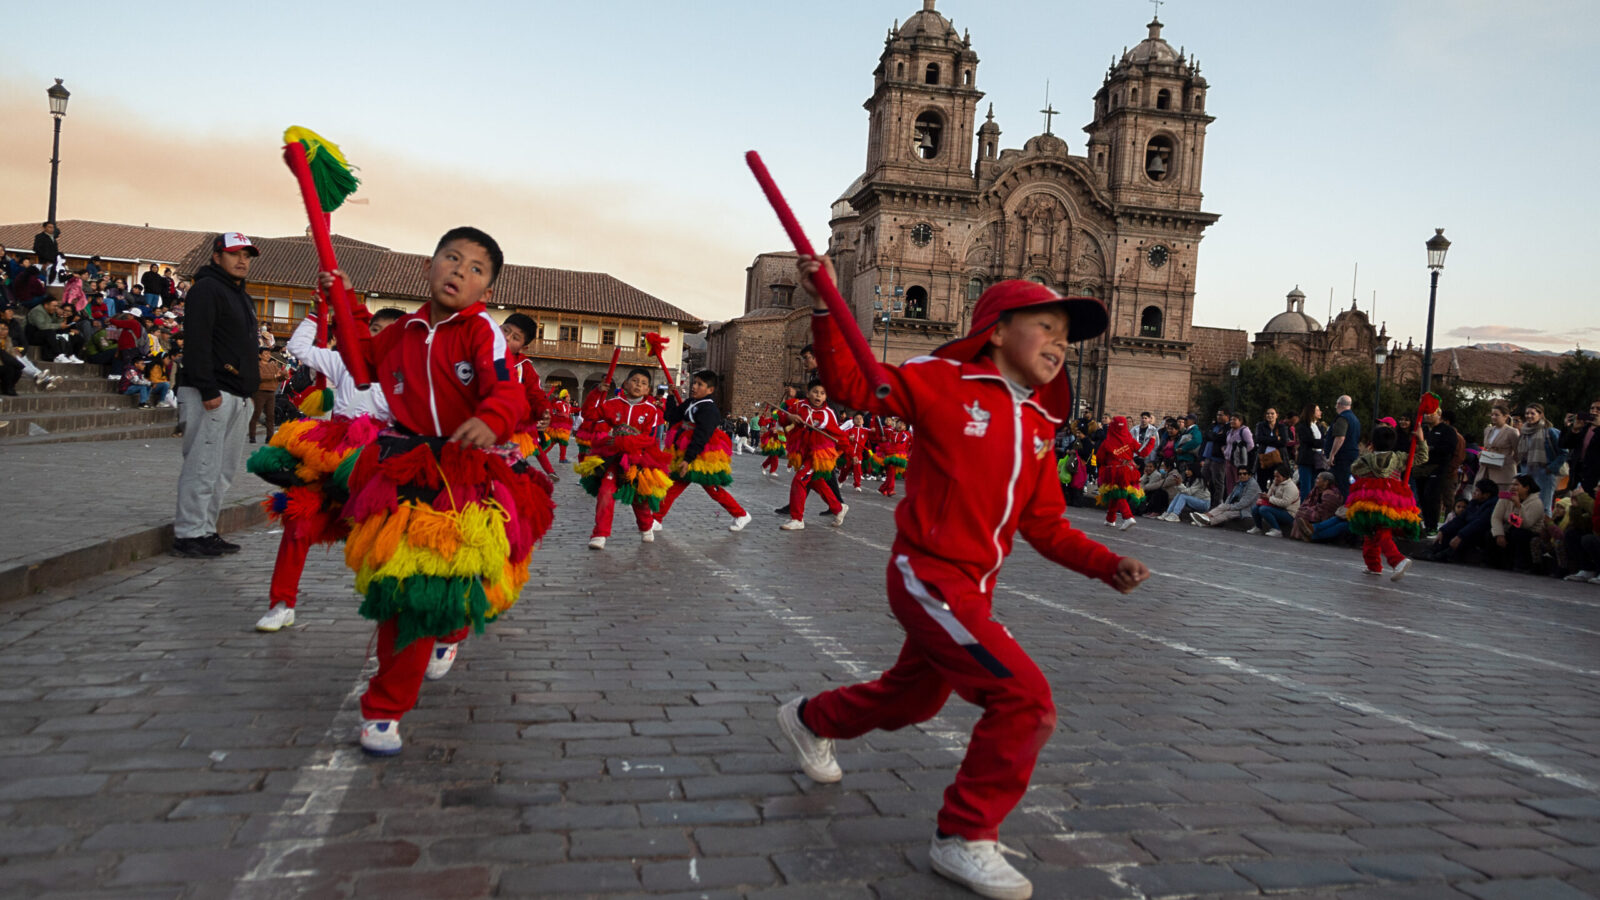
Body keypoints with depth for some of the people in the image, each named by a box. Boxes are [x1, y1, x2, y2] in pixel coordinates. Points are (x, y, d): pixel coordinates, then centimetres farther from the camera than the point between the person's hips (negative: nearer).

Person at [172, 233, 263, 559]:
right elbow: (196, 342, -16)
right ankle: (189, 534, -3)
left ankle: (206, 531, 18)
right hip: (211, 395, -10)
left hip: (238, 396, 10)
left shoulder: (244, 298, 23)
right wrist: (208, 390, -22)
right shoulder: (207, 289, -6)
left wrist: (249, 390, 19)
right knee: (203, 466, -8)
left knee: (224, 471, 11)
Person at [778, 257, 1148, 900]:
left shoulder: (1039, 428, 8)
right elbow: (852, 383, -8)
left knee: (913, 698, 27)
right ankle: (965, 839, 2)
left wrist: (1105, 565, -3)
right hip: (930, 577, -8)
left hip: (974, 590, 8)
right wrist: (824, 308, -21)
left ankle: (810, 720, 55)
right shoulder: (945, 381, -10)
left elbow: (1046, 526, 11)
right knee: (1026, 698, -17)